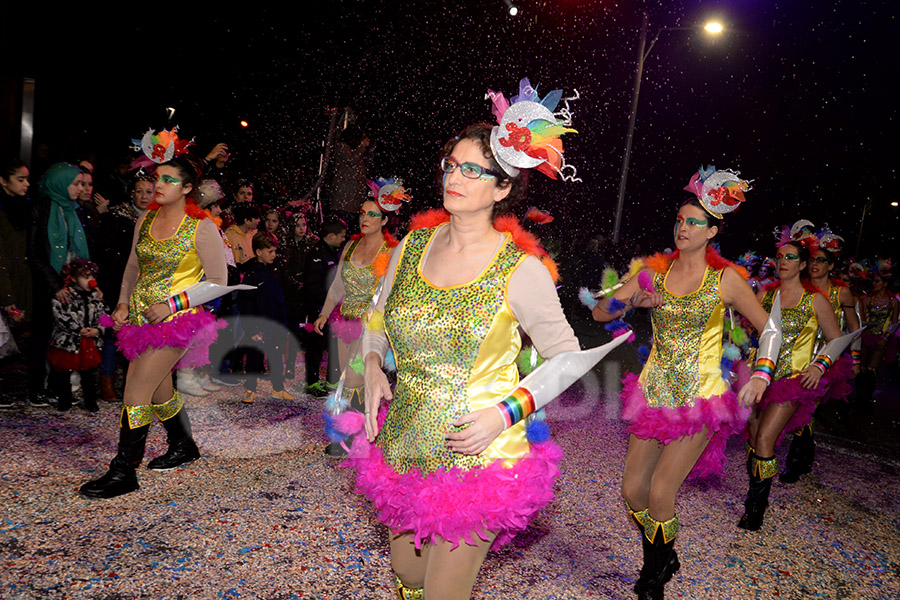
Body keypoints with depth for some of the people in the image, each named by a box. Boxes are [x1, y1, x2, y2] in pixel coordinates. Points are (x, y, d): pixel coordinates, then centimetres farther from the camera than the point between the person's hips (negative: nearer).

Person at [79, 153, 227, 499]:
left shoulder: (201, 228, -11)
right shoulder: (145, 220, 8)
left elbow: (217, 282, -9)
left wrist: (172, 305, -16)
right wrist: (123, 303, 7)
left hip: (175, 320, -7)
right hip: (141, 318, 7)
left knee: (135, 390, -10)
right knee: (157, 390, 17)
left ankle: (123, 473, 4)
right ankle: (183, 447, 39)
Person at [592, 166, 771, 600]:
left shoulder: (725, 279, -4)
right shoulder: (656, 271, 4)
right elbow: (600, 312, 2)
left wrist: (761, 374, -11)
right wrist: (631, 302, -17)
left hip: (699, 398, -4)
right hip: (654, 392, 4)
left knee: (659, 493, -10)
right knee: (632, 491, 4)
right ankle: (662, 560, 33)